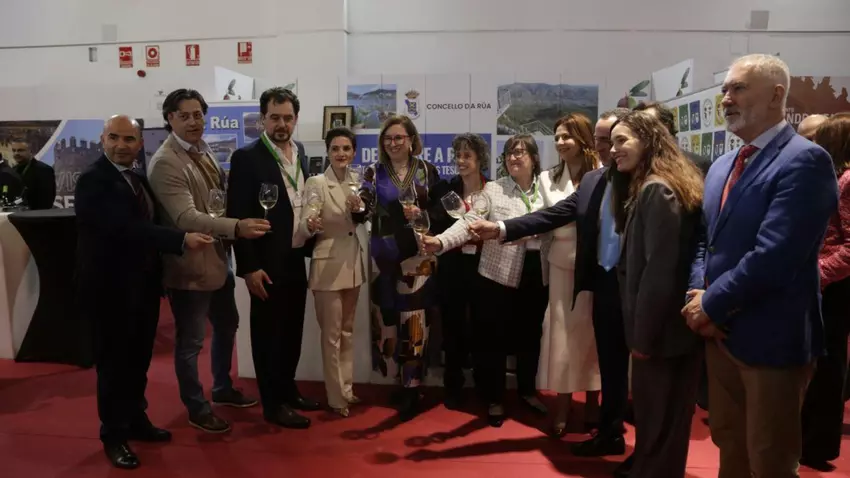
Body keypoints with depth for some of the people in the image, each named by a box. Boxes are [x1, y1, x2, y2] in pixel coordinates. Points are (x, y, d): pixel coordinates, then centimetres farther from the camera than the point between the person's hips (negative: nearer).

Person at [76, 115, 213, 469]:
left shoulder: (137, 178, 11)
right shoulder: (93, 180, -17)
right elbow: (125, 227, -30)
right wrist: (182, 240, -36)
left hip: (142, 284, 8)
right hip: (111, 287, -8)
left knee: (138, 359, 19)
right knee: (114, 361, 6)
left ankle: (136, 420, 36)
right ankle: (113, 435, 22)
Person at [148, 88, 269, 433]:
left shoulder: (203, 151, 9)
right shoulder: (165, 163, -19)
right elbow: (186, 217, -29)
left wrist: (229, 241, 7)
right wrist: (236, 227, -40)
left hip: (219, 258, 9)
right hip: (191, 265, -9)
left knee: (226, 326, 23)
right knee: (190, 341, 7)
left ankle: (222, 389, 43)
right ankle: (196, 408, 26)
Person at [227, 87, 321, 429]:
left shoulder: (299, 151, 8)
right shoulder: (247, 157, -12)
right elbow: (237, 216, -13)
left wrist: (310, 242, 9)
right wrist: (249, 267, -17)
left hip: (296, 259, 7)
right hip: (267, 263, -6)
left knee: (292, 331, 16)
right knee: (268, 334, 6)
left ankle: (288, 390, 33)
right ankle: (273, 404, 19)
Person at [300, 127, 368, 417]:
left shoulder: (357, 182, 5)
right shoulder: (316, 183, -13)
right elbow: (306, 225, -19)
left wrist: (359, 210, -10)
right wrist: (311, 224, -42)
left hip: (354, 263, 6)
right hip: (328, 265, -6)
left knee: (348, 331, 17)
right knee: (332, 334, 3)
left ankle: (347, 388, 30)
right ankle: (336, 396, 16)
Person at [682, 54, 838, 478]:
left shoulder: (804, 160, -16)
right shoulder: (722, 166, 13)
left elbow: (773, 256, -25)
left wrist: (710, 304, -14)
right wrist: (698, 295, -4)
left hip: (770, 339, -8)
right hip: (720, 333, 8)